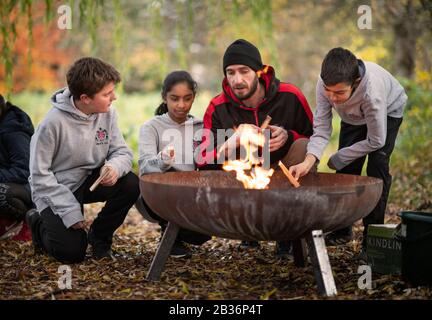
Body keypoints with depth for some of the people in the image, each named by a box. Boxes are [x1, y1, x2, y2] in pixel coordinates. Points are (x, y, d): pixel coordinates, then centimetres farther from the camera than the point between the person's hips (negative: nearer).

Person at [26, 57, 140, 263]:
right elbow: (40, 175, -19)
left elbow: (122, 152, -6)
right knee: (72, 252, -15)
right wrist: (70, 211, -24)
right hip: (56, 190, -5)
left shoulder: (107, 113, -10)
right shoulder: (53, 122, -25)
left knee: (131, 185, -21)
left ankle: (99, 236, 4)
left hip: (90, 180, 5)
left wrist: (115, 167, -31)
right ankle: (40, 223, 18)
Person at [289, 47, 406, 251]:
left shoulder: (372, 91, -46)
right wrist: (309, 161, -48)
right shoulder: (325, 84, -35)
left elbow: (376, 141, -33)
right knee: (347, 168, -5)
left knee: (377, 164, -19)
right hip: (353, 117, 4)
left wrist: (338, 159, -24)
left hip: (388, 112, -4)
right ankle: (342, 229, 12)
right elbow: (322, 128, -30)